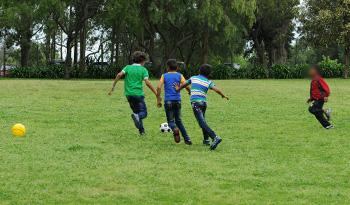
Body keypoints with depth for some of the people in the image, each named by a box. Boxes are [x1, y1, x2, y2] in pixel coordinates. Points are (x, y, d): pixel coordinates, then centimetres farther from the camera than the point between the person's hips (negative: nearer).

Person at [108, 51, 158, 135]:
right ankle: (136, 116, -31)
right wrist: (156, 93, -11)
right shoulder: (143, 70, 0)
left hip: (129, 94, 4)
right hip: (138, 94, -4)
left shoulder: (128, 67, 9)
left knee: (137, 112, 20)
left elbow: (119, 75, -9)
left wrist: (113, 86, -7)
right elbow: (147, 82, -12)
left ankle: (141, 130, 16)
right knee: (143, 113, 3)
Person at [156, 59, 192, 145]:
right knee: (178, 120, 16)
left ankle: (175, 129, -29)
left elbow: (159, 87, -6)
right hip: (177, 100, 2)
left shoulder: (164, 76, 6)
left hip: (168, 100, -2)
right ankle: (187, 139, 7)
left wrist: (158, 100, -1)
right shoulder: (179, 76, 7)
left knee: (170, 121, 7)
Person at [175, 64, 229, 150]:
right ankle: (206, 140, 29)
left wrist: (178, 89, 43)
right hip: (204, 102, 3)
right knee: (202, 120, 26)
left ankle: (215, 138, -30)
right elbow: (216, 89, -9)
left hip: (195, 102, -3)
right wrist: (223, 96, 7)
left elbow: (184, 84, 25)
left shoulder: (193, 78, 12)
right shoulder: (208, 82, 8)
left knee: (202, 123, -14)